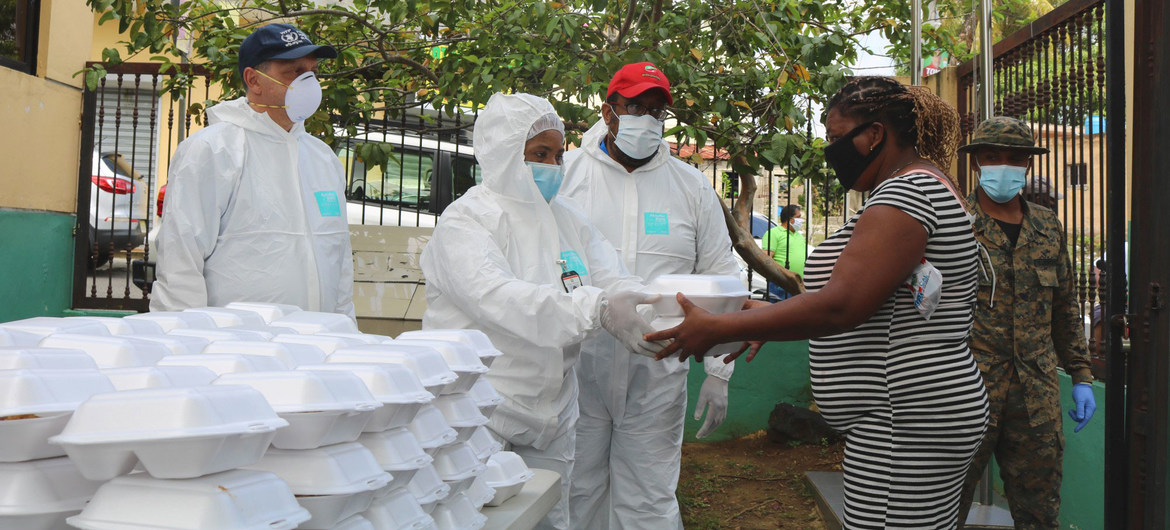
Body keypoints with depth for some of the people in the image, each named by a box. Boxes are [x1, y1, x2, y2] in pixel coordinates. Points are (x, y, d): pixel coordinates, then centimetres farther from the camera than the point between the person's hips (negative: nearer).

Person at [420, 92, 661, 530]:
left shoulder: (567, 220, 13)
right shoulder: (465, 222, -10)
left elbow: (615, 282, 2)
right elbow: (498, 298, -27)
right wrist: (597, 308, -39)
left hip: (550, 422, 6)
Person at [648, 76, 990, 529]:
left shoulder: (907, 192, -15)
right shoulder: (928, 187, 18)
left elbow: (839, 307, -24)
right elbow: (871, 299, 19)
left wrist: (716, 328, -19)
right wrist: (770, 316, 14)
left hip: (903, 428, -11)